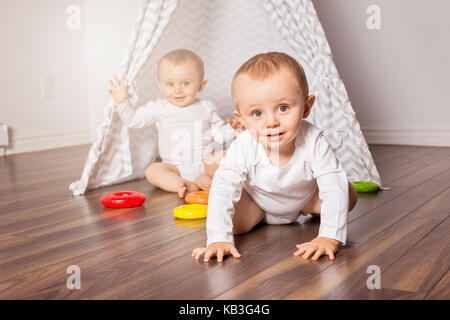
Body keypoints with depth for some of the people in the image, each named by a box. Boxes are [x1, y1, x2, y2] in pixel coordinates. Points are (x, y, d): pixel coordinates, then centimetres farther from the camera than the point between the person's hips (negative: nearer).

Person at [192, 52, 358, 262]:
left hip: (304, 198, 2)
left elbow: (334, 187, -35)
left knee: (348, 198, -11)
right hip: (257, 203, -1)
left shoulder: (313, 142, -36)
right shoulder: (242, 148, -36)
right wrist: (219, 240, -45)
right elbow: (223, 191, -35)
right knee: (232, 222, -25)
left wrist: (329, 237, -44)